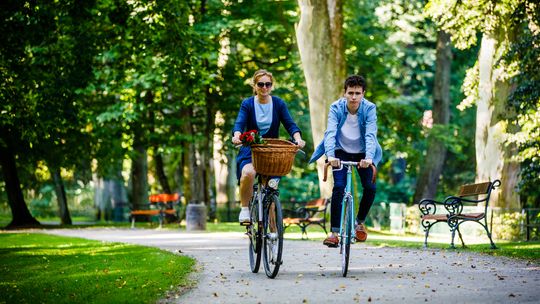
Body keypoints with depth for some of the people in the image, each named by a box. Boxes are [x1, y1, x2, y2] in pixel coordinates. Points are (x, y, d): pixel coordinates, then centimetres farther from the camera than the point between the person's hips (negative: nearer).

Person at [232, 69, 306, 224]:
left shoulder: (279, 103, 3)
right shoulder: (247, 104, 0)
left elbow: (290, 124, -7)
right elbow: (239, 123, -14)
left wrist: (298, 139, -27)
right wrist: (237, 136, -37)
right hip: (250, 150, -1)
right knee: (248, 173, -34)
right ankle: (245, 209, -16)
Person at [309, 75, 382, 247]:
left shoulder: (369, 108, -20)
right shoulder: (336, 108, -19)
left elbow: (370, 134, -30)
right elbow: (330, 132, -30)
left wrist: (369, 157, -47)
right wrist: (330, 155, -47)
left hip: (362, 154, 1)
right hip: (341, 152, -1)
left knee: (370, 187, -12)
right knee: (339, 187, -18)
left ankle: (360, 221, 14)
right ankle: (334, 232, -15)